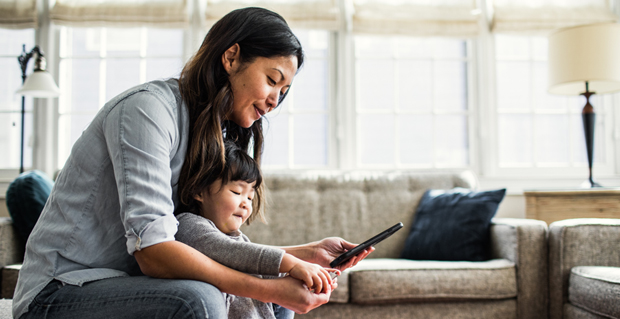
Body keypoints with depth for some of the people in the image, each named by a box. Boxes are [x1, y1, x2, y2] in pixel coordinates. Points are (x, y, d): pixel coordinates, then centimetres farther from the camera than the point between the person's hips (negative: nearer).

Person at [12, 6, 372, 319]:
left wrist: (308, 253, -1)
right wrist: (271, 290, -28)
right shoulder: (148, 107, -18)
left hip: (126, 284, 8)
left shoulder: (218, 137, 11)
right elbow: (153, 252, -27)